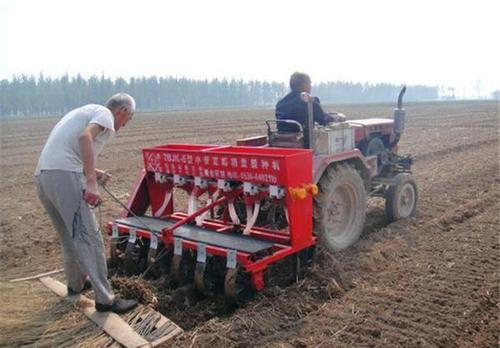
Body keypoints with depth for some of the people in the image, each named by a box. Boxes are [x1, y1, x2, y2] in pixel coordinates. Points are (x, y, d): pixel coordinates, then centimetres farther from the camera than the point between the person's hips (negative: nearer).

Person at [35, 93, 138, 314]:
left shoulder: (85, 111, 29)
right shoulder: (105, 114, 1)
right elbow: (85, 137, -20)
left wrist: (93, 173, 25)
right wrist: (90, 181, -26)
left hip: (42, 176, 9)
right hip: (64, 176, -9)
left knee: (69, 236, 22)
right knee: (88, 237, -6)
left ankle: (76, 283, 37)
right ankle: (105, 298, -1)